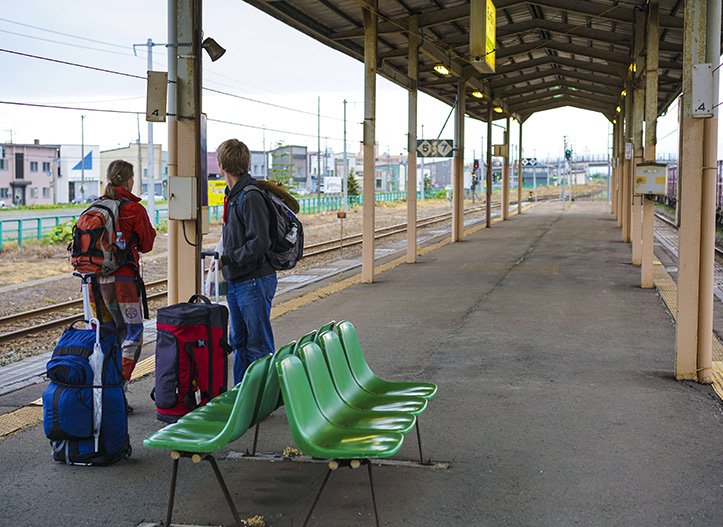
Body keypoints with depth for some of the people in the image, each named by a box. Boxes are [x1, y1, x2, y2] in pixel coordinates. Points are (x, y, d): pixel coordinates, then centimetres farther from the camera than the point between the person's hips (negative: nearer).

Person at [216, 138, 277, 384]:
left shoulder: (251, 197, -18)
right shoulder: (234, 194, 11)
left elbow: (259, 243, -25)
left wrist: (227, 259, -16)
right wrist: (225, 261, 5)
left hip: (254, 281, -10)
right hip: (236, 281, 10)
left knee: (259, 345, -2)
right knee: (238, 342, 16)